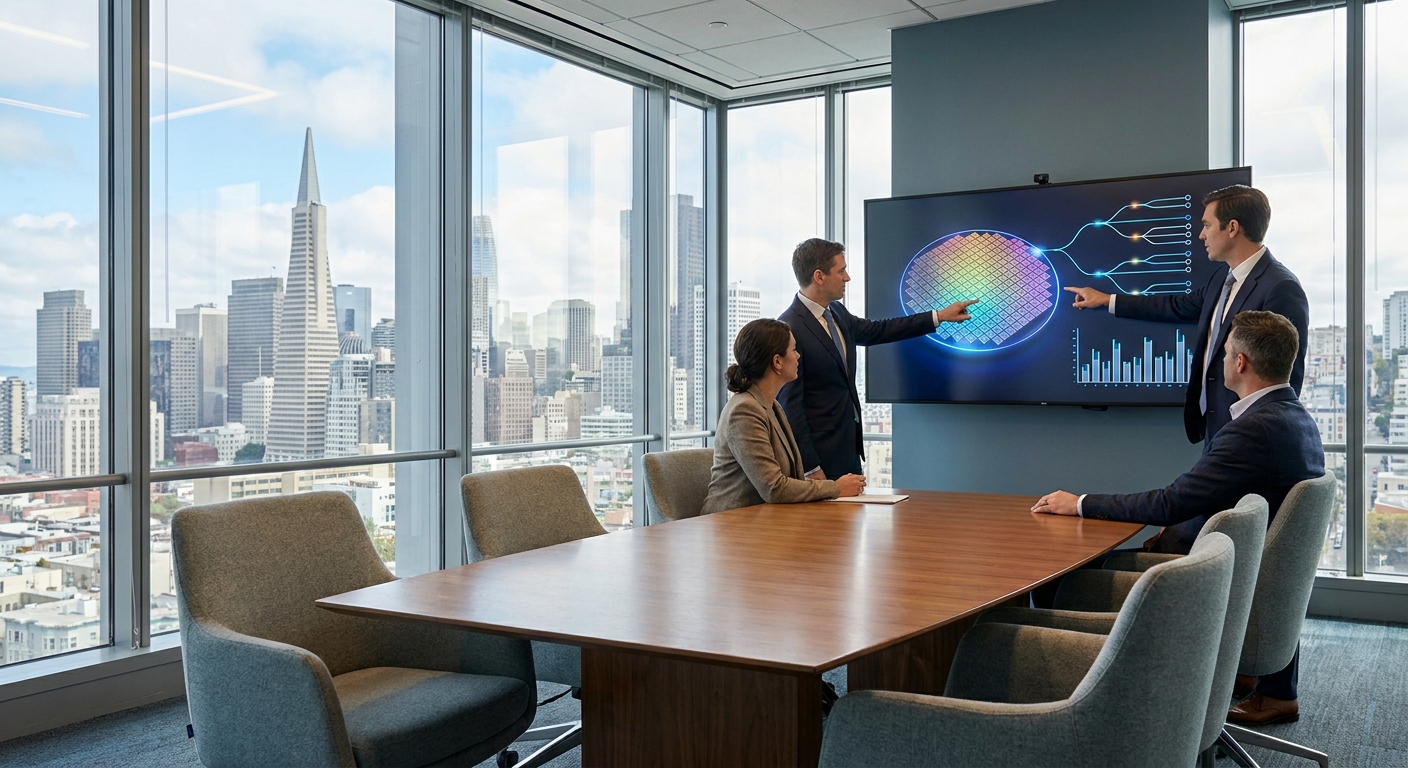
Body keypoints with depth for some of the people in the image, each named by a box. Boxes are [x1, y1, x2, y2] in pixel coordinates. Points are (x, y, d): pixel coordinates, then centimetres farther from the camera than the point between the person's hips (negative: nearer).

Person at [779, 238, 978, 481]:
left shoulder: (836, 313, 7)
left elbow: (878, 331, 24)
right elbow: (790, 404, -19)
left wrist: (940, 316, 25)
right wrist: (810, 468, -18)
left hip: (849, 448, 9)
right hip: (819, 453, -9)